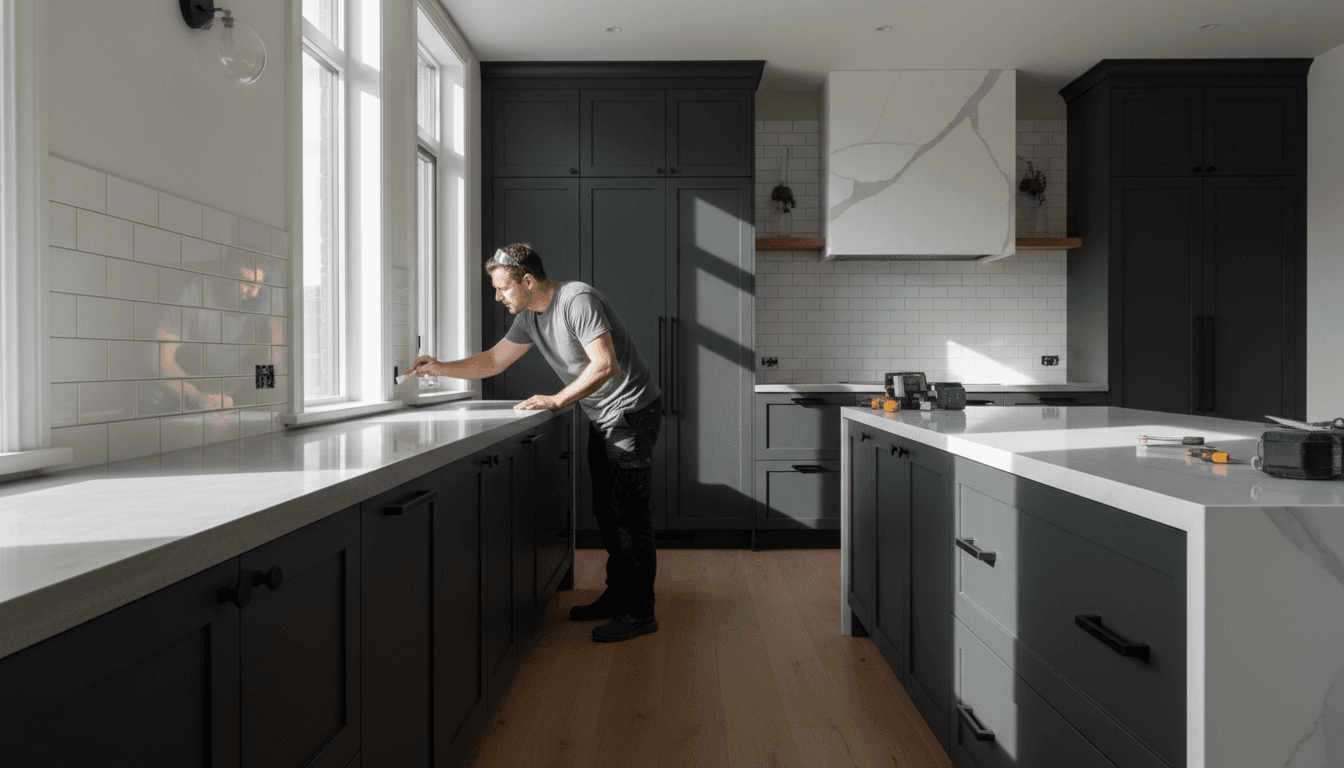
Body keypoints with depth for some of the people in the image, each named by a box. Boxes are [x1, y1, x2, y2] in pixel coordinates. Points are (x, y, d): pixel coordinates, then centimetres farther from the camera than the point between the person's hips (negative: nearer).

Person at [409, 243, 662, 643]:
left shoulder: (577, 299, -20)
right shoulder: (529, 316, 8)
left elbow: (605, 365, -27)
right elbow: (494, 360, 18)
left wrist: (555, 400, -24)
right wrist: (440, 368, 10)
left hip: (631, 411, -9)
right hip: (602, 418, 9)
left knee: (628, 512, -8)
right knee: (606, 512, 13)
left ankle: (639, 612, -1)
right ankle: (617, 596, 25)